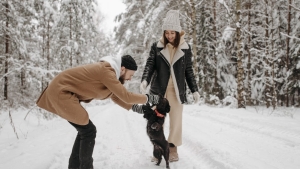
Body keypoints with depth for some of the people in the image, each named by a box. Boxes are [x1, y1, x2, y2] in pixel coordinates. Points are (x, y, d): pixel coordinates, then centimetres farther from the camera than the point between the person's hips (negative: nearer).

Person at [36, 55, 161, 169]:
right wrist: (149, 98, -9)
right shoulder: (107, 71, -22)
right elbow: (126, 96, -21)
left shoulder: (109, 70, 9)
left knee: (84, 130, 15)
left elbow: (116, 97, 16)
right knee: (88, 131, -4)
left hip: (61, 91, 10)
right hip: (61, 93, -10)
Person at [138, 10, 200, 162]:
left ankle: (172, 148, 20)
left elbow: (188, 71, 8)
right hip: (158, 88, 0)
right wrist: (144, 80, -25)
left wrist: (194, 90, 5)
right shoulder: (156, 46, 0)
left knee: (176, 119, 5)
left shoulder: (185, 48, 2)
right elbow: (150, 65, -6)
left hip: (176, 89, 0)